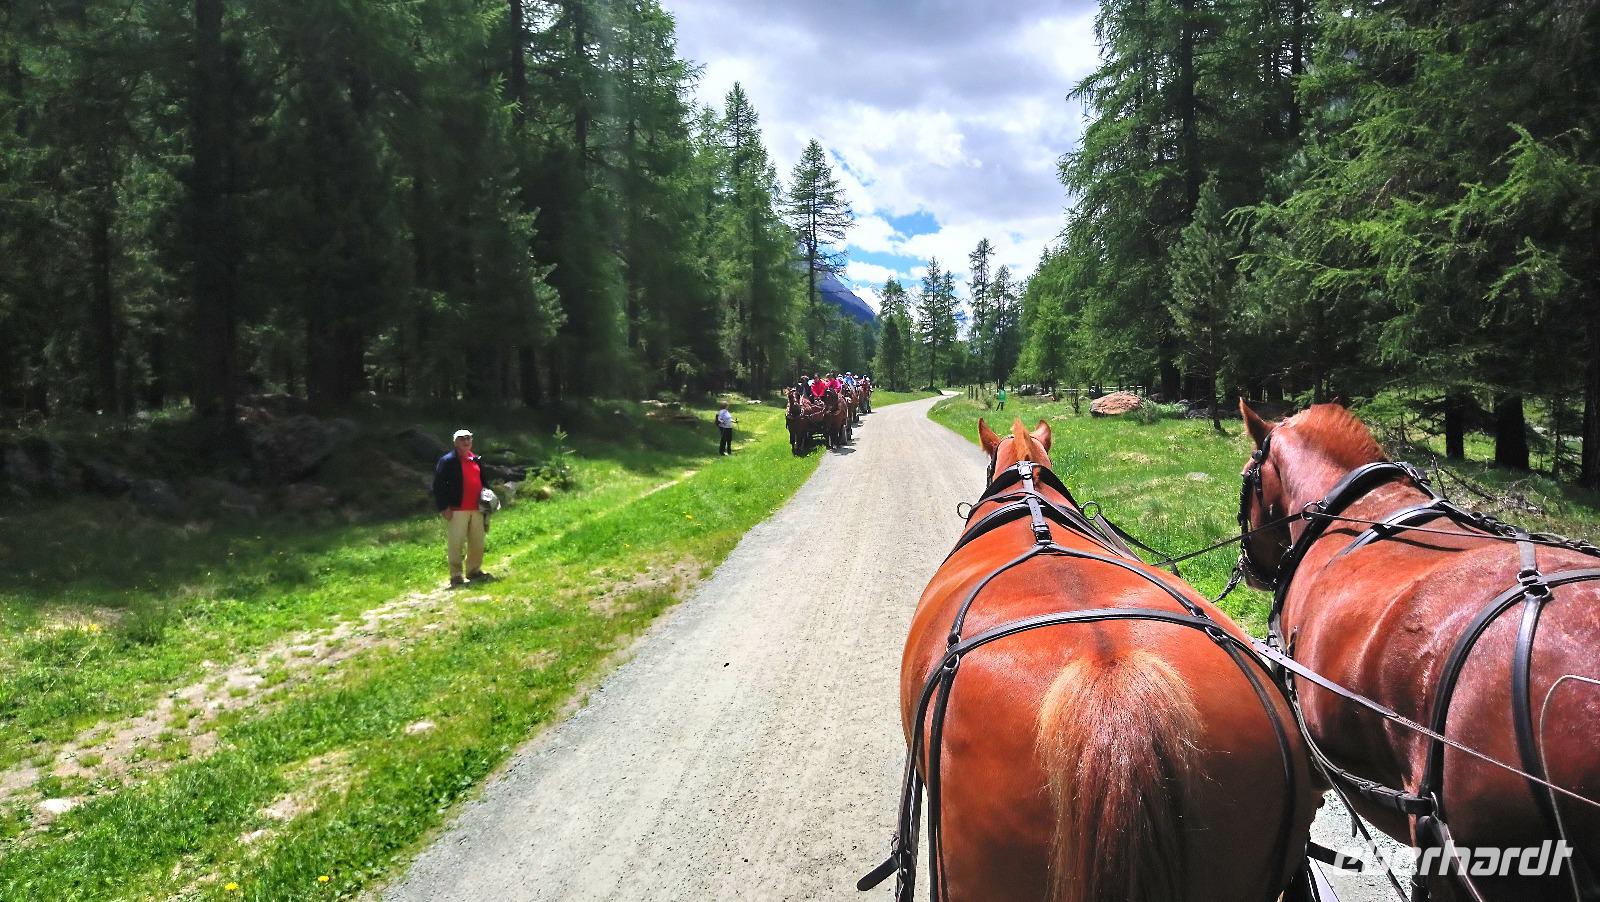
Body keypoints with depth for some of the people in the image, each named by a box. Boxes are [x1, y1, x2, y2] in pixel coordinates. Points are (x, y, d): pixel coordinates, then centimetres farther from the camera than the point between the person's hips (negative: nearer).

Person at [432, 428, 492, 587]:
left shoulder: (477, 460, 16)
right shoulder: (447, 461, -5)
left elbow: (482, 482, 27)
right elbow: (438, 485, -9)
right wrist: (443, 507, -14)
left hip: (476, 509, 7)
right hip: (456, 510, -6)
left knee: (477, 542, 11)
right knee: (455, 544, -4)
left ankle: (474, 570, 24)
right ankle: (456, 576, 2)